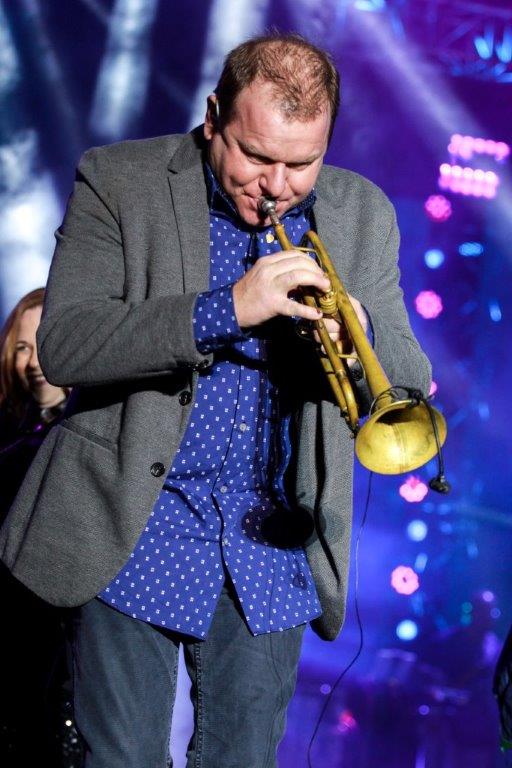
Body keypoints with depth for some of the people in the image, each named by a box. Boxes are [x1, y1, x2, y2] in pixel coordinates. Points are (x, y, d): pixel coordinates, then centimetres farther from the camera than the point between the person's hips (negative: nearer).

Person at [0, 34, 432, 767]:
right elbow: (60, 345, -15)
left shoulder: (362, 212, 5)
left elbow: (411, 387, 5)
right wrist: (224, 310, -26)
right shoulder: (118, 183, -5)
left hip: (272, 549, 3)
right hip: (134, 536, -3)